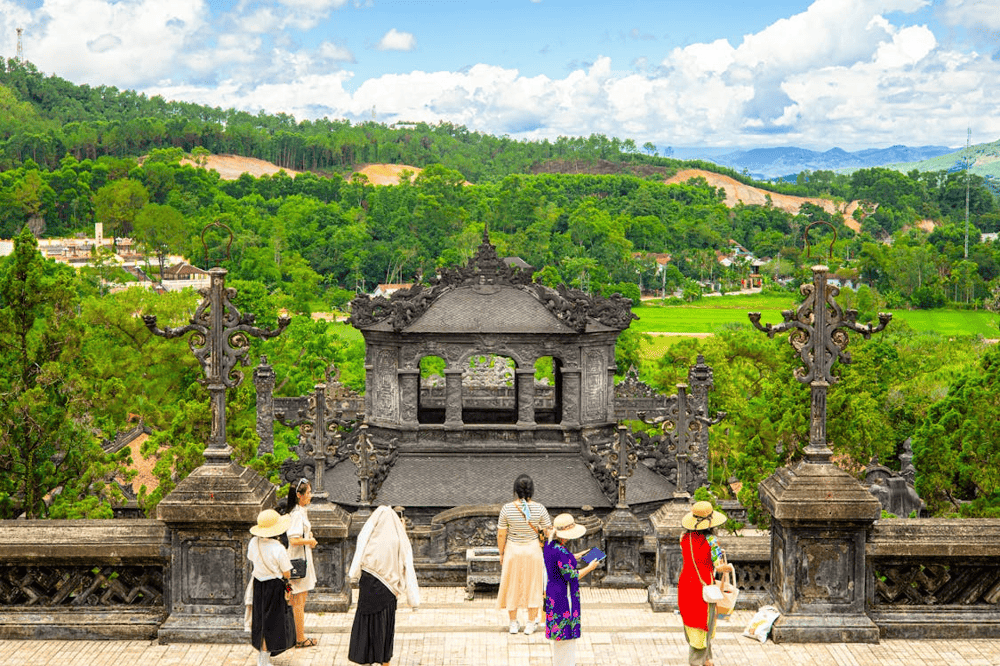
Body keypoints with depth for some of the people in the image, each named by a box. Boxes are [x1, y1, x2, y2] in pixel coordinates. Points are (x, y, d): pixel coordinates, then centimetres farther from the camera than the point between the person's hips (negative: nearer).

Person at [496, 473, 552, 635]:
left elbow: (501, 535, -7)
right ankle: (531, 624, 19)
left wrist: (501, 553, 7)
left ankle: (513, 624, 21)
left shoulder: (507, 508, -13)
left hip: (512, 550, 0)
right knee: (532, 585, 13)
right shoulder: (539, 509, -12)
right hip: (533, 550, 0)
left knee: (512, 585, 13)